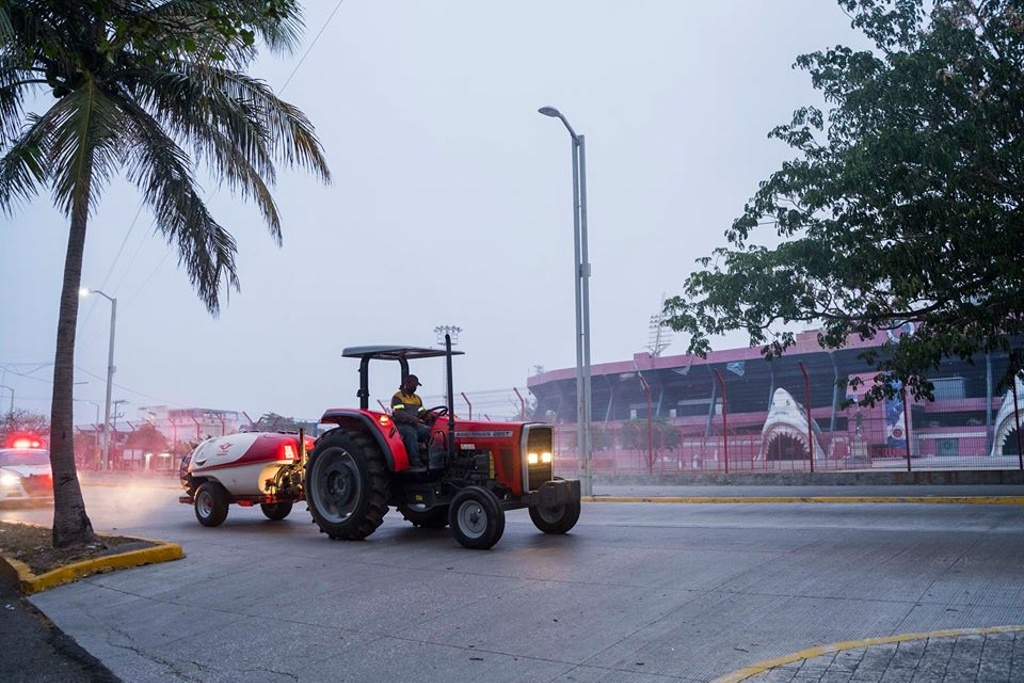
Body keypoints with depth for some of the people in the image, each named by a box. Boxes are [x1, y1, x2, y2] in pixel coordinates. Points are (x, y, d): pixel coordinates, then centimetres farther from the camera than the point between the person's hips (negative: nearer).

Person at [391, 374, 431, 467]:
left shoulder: (417, 398, 21)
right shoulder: (397, 397, -3)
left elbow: (422, 412, 14)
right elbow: (399, 413, -17)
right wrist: (413, 419, -31)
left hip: (415, 424, 6)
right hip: (401, 425, -6)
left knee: (430, 431, -20)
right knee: (411, 433, -38)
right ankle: (415, 460, -40)